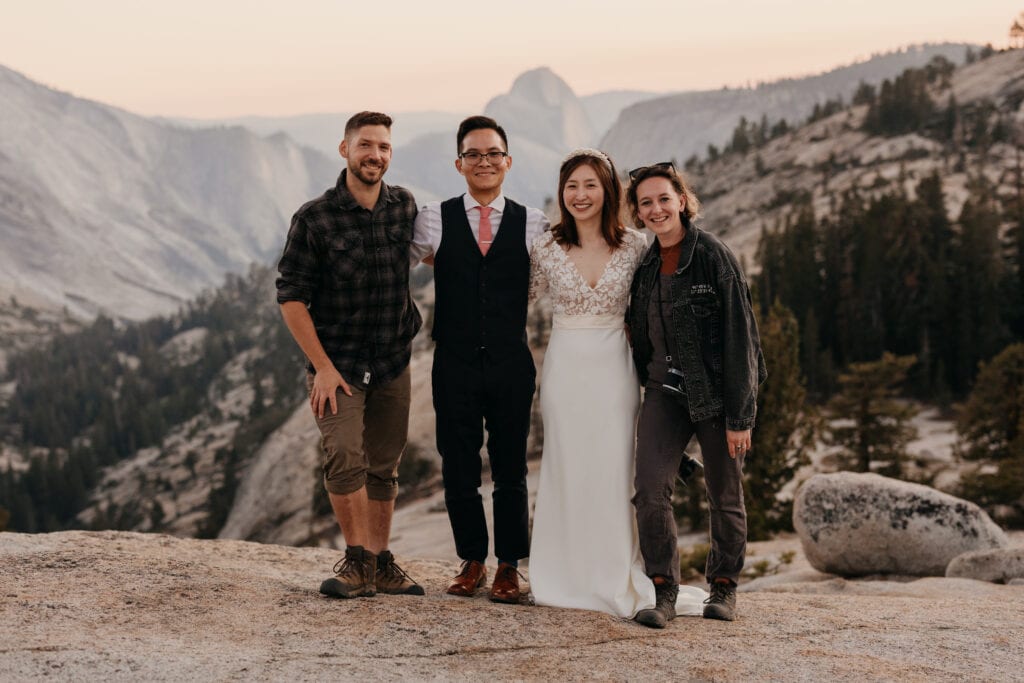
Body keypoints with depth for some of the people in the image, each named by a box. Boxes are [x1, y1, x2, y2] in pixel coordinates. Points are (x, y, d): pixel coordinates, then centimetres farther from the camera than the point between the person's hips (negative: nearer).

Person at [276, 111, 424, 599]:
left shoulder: (406, 207, 2)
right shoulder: (315, 218, -10)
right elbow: (291, 297, -9)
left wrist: (411, 327, 16)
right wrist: (322, 366, -13)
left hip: (393, 362, 4)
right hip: (337, 365, -4)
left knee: (383, 467, 10)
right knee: (345, 457, -17)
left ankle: (380, 564, 21)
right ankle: (358, 560, -2)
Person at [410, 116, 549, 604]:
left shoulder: (533, 225, 1)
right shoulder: (435, 220, 0)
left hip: (512, 366, 0)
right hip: (454, 366, 0)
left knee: (510, 469, 8)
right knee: (458, 468, 8)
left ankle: (509, 566, 21)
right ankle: (472, 561, 25)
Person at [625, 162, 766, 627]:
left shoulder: (714, 257, -10)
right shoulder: (646, 266, 8)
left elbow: (739, 336, -11)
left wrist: (740, 415, -14)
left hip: (715, 394, -4)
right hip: (664, 392, 4)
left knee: (725, 495, 8)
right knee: (650, 488, -13)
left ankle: (724, 585, 28)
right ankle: (663, 590, -2)